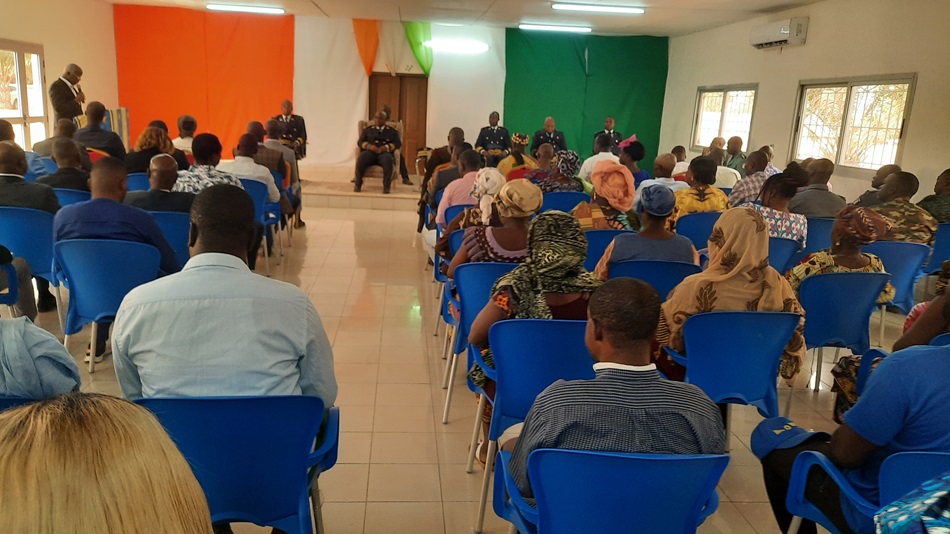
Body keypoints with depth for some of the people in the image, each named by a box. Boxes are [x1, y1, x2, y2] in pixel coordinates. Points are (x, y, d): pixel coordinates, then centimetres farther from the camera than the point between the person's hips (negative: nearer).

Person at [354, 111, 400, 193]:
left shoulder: (392, 131, 22)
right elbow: (360, 142, 14)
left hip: (384, 153, -1)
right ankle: (358, 184, -28)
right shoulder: (367, 130, 26)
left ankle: (386, 186, -39)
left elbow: (397, 143, 8)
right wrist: (369, 146, -9)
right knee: (361, 158, -35)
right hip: (370, 152, 1)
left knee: (387, 159, -39)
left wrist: (386, 147, -12)